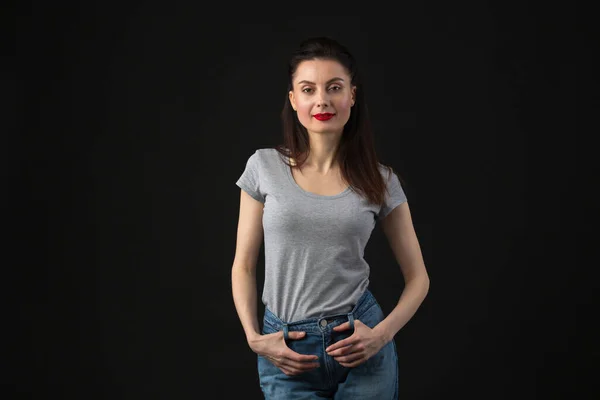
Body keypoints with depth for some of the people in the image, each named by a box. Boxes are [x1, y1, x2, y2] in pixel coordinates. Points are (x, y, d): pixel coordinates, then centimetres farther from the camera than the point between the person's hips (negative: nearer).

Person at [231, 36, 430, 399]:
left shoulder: (380, 180, -1)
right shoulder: (265, 167, -2)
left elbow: (418, 277, 5)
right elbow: (244, 266, 4)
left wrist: (381, 335, -9)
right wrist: (254, 337, -8)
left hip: (360, 346, 0)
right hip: (287, 354, 0)